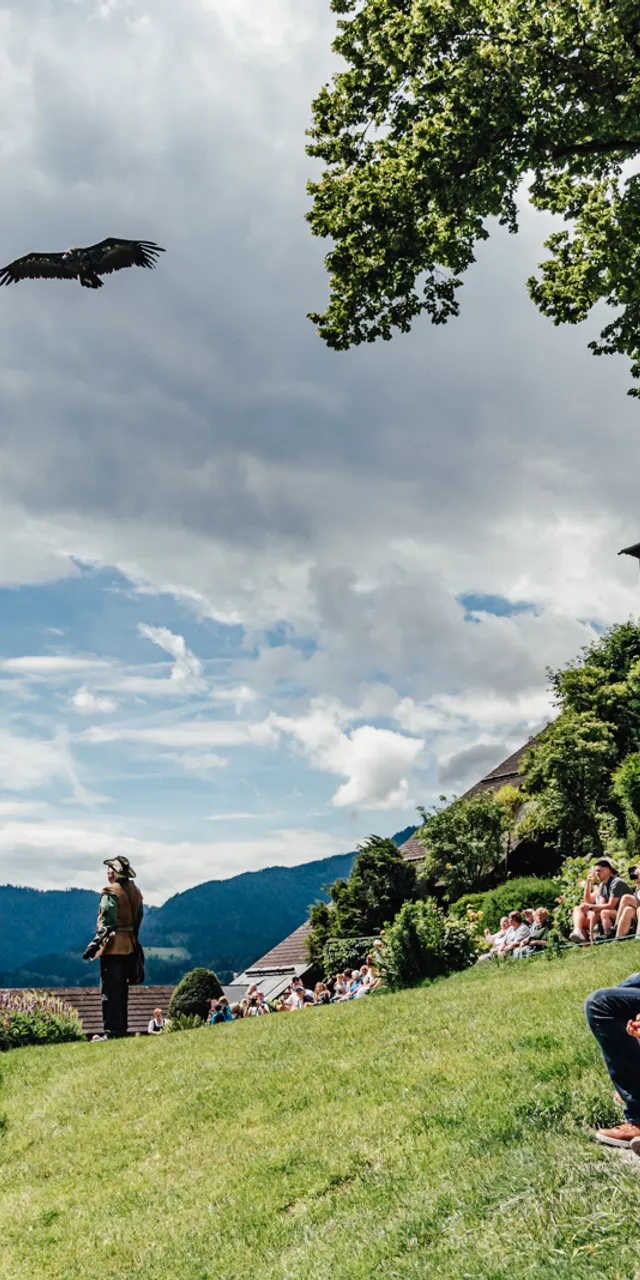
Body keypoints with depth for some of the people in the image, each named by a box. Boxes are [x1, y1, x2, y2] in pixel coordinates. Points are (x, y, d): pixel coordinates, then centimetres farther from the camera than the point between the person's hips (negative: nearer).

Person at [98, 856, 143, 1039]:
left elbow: (107, 921, -20)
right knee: (122, 988, 16)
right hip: (129, 945, 8)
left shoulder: (110, 893, -13)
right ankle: (122, 1029, 20)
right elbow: (139, 917, 15)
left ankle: (112, 1031, -7)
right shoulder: (135, 891, 11)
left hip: (113, 945, -8)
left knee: (109, 989, -5)